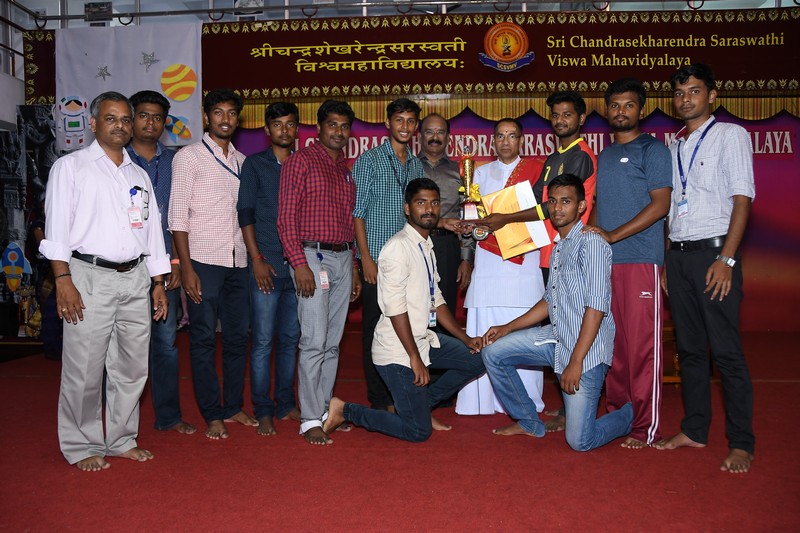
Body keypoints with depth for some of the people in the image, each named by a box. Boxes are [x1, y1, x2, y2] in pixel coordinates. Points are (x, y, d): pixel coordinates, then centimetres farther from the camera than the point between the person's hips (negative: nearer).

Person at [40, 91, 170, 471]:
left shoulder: (139, 176, 18)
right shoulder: (71, 167, 3)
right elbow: (57, 226, -4)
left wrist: (159, 283, 13)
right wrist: (63, 280, -14)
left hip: (136, 278, 5)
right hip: (90, 276, -5)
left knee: (132, 367, 8)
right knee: (84, 369, -2)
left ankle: (121, 440, 22)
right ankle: (81, 447, 14)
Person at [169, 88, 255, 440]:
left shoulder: (242, 161, 14)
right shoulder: (188, 157, 0)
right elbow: (178, 217, -5)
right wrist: (186, 268, -12)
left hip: (238, 262, 5)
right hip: (204, 261, -5)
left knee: (238, 336, 10)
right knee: (204, 339, 1)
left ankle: (234, 406, 23)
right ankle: (213, 415, 11)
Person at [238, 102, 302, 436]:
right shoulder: (255, 164, 5)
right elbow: (245, 214, -1)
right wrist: (257, 259, -9)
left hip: (298, 266, 4)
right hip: (267, 266, -3)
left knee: (291, 339, 10)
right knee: (263, 341, -1)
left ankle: (286, 404, 21)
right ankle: (263, 411, 9)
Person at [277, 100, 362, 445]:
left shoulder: (346, 170, 18)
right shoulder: (300, 161, -3)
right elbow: (286, 217, -9)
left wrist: (354, 267, 17)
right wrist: (299, 263, -17)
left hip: (343, 258, 7)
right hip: (312, 256, -7)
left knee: (333, 342, 9)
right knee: (314, 341, -9)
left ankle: (325, 410, 19)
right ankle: (310, 420, -1)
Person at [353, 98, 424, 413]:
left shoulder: (416, 166, 15)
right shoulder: (369, 160, -1)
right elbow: (357, 211, -6)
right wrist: (366, 258, -12)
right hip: (377, 259, -5)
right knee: (376, 328, 0)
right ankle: (380, 400, 10)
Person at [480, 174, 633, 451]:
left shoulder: (591, 243, -14)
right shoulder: (558, 247, 15)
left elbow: (596, 307, -20)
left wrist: (575, 362, -23)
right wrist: (507, 328, 16)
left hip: (586, 348, -8)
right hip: (557, 338, 9)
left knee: (580, 441, -8)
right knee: (493, 352, 2)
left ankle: (631, 413, 23)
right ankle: (529, 422, 17)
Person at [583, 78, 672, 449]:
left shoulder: (652, 150, 0)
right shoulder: (604, 156, 20)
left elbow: (661, 204, -10)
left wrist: (613, 235, -15)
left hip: (640, 261, -6)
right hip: (604, 262, 7)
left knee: (642, 345, -4)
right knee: (613, 343, 9)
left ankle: (647, 428, 3)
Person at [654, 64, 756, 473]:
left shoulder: (730, 135, 1)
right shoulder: (674, 145, 17)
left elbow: (742, 199, -7)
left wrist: (726, 259, -16)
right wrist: (667, 262, 10)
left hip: (713, 251, -5)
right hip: (678, 254, 6)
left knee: (726, 351, -4)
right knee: (689, 348, 10)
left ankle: (741, 443, 6)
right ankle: (694, 430, 20)